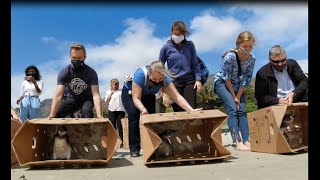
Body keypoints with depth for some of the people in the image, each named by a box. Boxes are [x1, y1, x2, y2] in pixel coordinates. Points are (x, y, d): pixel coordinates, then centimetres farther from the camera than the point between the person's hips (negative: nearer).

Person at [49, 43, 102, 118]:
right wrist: (51, 116, -43)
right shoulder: (64, 72, -21)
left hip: (86, 99, -2)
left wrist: (99, 116, -51)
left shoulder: (91, 72, -25)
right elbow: (58, 96, -30)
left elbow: (95, 95, -35)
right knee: (56, 114, -19)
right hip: (72, 99, 3)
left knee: (87, 112, -34)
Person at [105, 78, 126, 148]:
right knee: (113, 127, 0)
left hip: (120, 110, 0)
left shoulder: (121, 91, 19)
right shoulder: (109, 92, 18)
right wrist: (111, 93, -1)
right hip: (112, 111, 0)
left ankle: (122, 142, -3)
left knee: (120, 127, -4)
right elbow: (106, 101, 10)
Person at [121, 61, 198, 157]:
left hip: (147, 95, 3)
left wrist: (192, 111, -47)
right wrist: (143, 109, -59)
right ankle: (134, 149, -16)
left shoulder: (165, 78, -30)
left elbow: (177, 97, -36)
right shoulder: (140, 74, -40)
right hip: (129, 93, -3)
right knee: (134, 114, -24)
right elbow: (136, 98, -39)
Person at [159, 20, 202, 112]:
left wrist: (198, 79, -1)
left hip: (189, 81, 1)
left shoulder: (190, 45, 6)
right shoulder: (166, 47, 2)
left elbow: (195, 64, 10)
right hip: (174, 83, -1)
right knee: (178, 111, 1)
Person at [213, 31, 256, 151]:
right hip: (222, 83, -5)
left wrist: (238, 96, -12)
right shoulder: (230, 56, -27)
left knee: (242, 110, -5)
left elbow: (246, 80, -8)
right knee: (232, 109, -18)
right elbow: (226, 78, -21)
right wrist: (234, 96, -15)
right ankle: (237, 142, -22)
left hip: (237, 85, 5)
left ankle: (246, 141, -4)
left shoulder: (252, 59, -12)